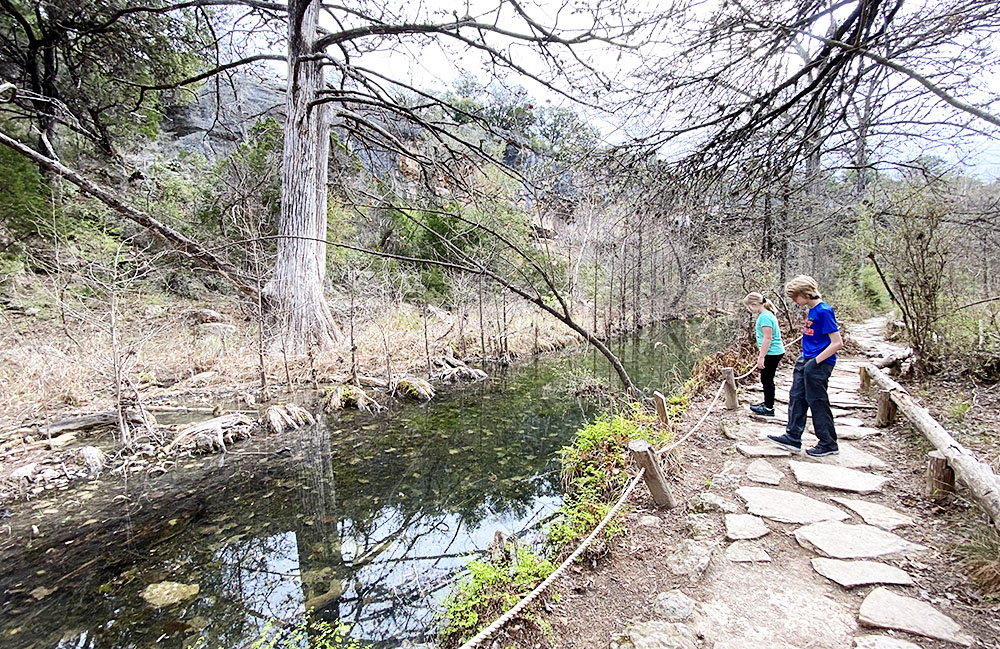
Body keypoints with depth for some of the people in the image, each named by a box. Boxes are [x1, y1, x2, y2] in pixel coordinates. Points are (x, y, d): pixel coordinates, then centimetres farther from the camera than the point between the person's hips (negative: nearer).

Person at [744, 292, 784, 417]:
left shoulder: (765, 316, -19)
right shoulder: (767, 314, 12)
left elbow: (767, 338, -23)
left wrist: (761, 357, -21)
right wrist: (761, 353, 25)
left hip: (772, 353, -10)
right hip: (775, 352, 10)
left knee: (767, 380, 0)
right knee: (766, 379, 19)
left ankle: (769, 409, 9)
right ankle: (767, 403, 32)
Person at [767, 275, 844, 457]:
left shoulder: (824, 311, -18)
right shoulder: (812, 311, 9)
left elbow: (837, 343, -20)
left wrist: (815, 361, -18)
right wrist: (805, 360, 13)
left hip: (819, 365, -9)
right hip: (805, 361, 9)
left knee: (818, 402, 1)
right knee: (797, 398, 11)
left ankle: (829, 444, 15)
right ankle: (793, 438, 18)